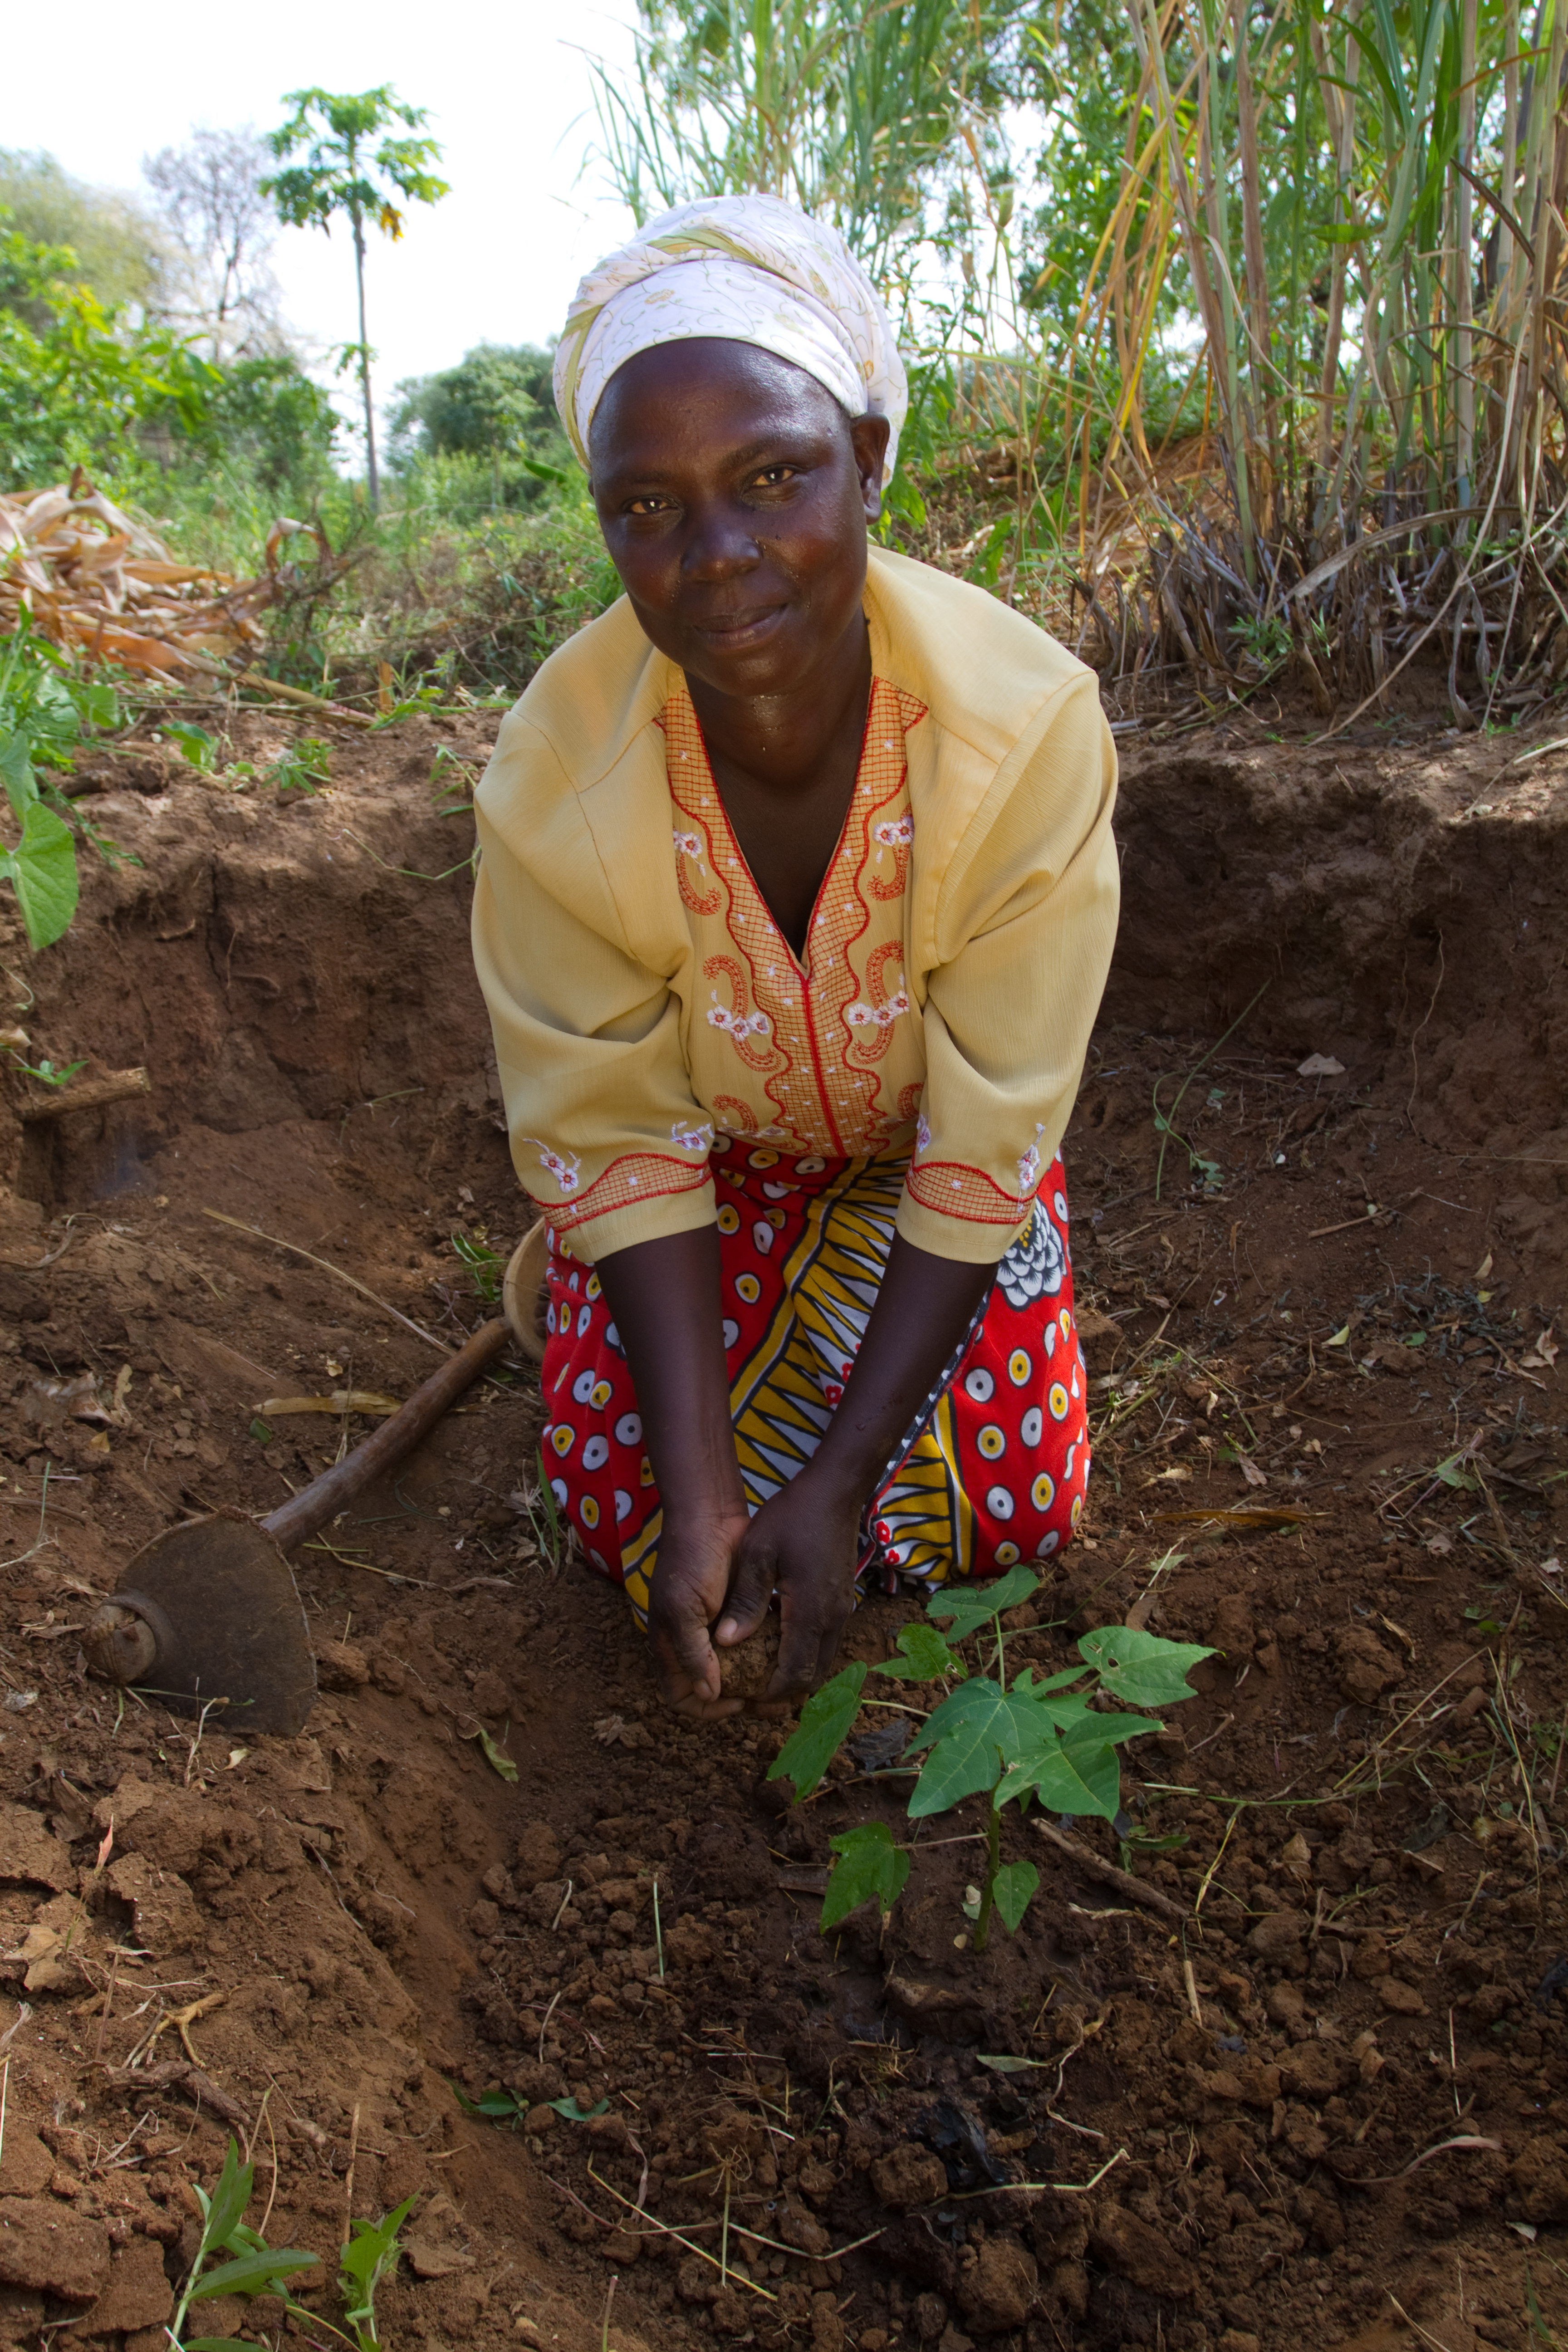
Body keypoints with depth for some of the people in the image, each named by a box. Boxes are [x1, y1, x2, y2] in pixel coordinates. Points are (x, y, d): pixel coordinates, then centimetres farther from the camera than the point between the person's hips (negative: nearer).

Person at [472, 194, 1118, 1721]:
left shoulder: (1028, 724, -33)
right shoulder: (556, 777, -30)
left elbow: (985, 1153, -26)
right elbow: (617, 1142, -20)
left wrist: (839, 1483, -26)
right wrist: (695, 1495, -25)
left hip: (922, 1138, 0)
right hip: (705, 1134, 0)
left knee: (1004, 1517, -4)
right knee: (629, 1522, -5)